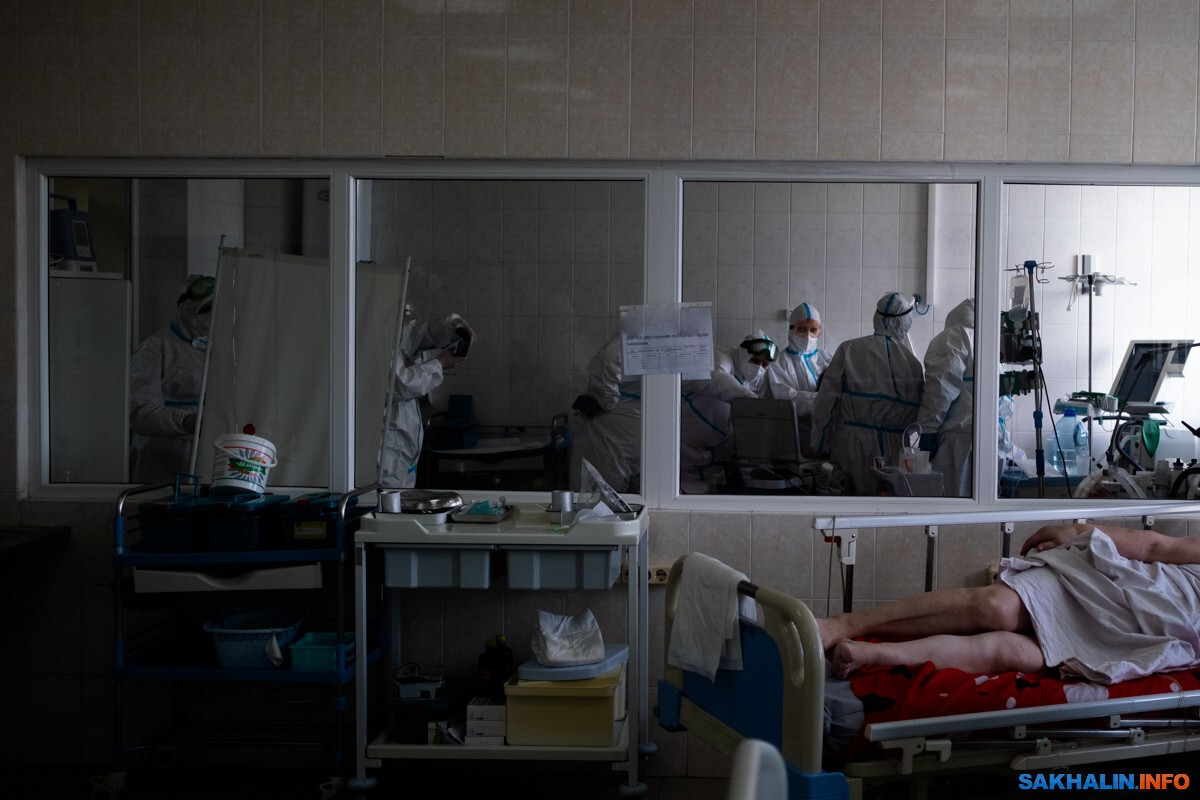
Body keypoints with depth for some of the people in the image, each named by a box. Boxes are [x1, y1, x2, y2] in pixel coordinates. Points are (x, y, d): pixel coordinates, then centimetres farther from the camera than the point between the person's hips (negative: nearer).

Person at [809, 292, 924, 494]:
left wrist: (818, 447, 3)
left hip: (850, 446, -1)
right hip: (892, 450, 1)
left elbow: (826, 402, -4)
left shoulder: (848, 350, -4)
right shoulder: (913, 363, -1)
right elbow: (917, 414, 4)